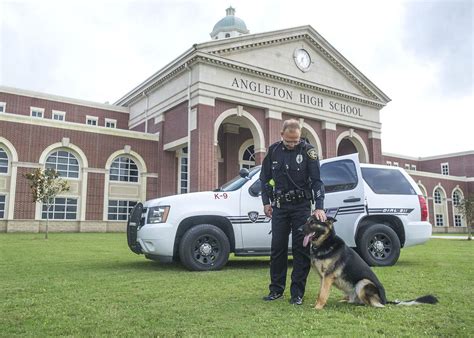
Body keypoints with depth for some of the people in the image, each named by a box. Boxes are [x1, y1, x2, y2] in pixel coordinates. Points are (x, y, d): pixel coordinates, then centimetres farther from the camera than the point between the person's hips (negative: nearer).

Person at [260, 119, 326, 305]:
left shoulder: (308, 150, -8)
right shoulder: (273, 150, 1)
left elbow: (317, 180, -12)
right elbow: (265, 178, 11)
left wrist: (319, 207, -21)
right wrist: (266, 202, 7)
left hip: (301, 206, -2)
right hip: (279, 206, 3)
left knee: (301, 248, -1)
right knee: (277, 247, 5)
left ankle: (297, 293, 7)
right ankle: (276, 289, 17)